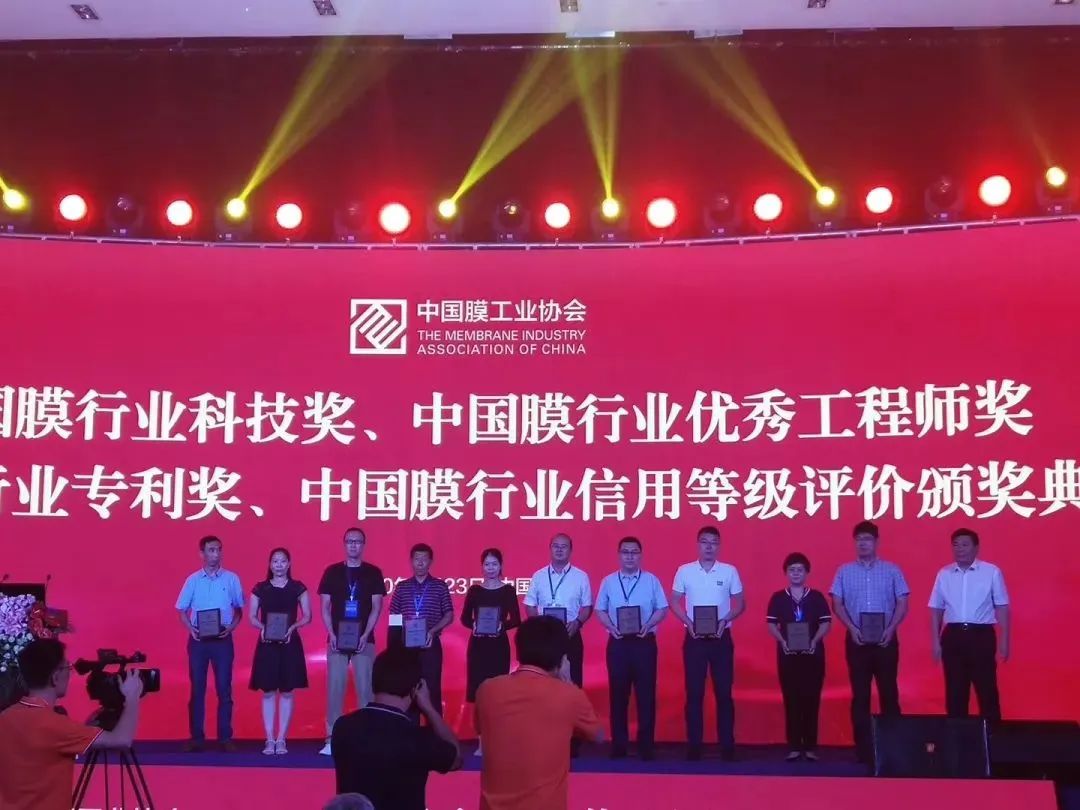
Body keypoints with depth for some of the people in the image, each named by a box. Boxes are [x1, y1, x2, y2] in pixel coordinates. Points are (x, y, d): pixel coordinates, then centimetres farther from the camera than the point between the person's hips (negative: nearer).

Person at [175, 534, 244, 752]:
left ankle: (225, 737, 5)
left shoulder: (231, 579, 2)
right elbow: (182, 610, 8)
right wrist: (190, 628, -9)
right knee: (197, 688, 4)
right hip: (198, 639, 1)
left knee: (224, 688, 0)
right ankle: (196, 737, 9)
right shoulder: (193, 580, 3)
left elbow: (239, 609, 9)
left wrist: (231, 627, -8)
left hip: (222, 639, 0)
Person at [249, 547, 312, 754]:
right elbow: (252, 617, 5)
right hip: (267, 644, 0)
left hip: (290, 644, 0)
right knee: (268, 692, 1)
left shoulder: (298, 587, 3)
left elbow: (307, 617, 2)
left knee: (286, 692, 2)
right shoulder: (260, 588, 4)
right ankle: (269, 740, 7)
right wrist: (262, 627, -15)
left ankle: (281, 740, 9)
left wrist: (292, 627, -15)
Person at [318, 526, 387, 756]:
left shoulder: (373, 572, 4)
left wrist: (365, 634, -11)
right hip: (337, 639, 1)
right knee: (335, 687, 0)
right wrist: (331, 633, -8)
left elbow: (376, 607, 0)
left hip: (364, 639, -1)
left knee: (365, 688, -1)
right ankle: (332, 738, 2)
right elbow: (325, 606, 5)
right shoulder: (332, 571, 6)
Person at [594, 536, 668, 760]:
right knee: (618, 694, 4)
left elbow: (662, 609, 4)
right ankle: (619, 744, 11)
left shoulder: (651, 580, 4)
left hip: (644, 642, -1)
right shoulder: (608, 581, 7)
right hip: (618, 642, 1)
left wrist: (648, 625, -13)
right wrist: (611, 626, -10)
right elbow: (600, 610, 9)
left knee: (646, 693, -1)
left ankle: (646, 745, 6)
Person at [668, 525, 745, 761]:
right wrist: (688, 623, -10)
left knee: (724, 691, 2)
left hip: (721, 637, 0)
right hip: (694, 638, 0)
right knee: (694, 692, 2)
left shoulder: (730, 571, 1)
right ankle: (694, 745, 8)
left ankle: (727, 745, 8)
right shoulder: (684, 571, 1)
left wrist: (725, 620, -11)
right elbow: (674, 602, 4)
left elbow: (740, 603, 5)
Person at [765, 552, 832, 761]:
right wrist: (782, 642, -13)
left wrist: (814, 641, -14)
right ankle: (794, 746, 5)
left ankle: (810, 746, 6)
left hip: (813, 653, 0)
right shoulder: (778, 598, 5)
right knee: (791, 700, 2)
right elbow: (771, 624, 3)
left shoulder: (817, 597, 4)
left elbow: (826, 622, 1)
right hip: (787, 653, 0)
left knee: (811, 699, 1)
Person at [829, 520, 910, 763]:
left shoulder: (892, 570, 4)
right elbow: (837, 604, 4)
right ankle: (863, 748, 6)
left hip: (885, 639, -1)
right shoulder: (844, 571, 6)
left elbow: (902, 604, 2)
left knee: (889, 692, 1)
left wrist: (890, 629, -12)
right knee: (860, 694, 2)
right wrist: (852, 628, -10)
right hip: (857, 640, 1)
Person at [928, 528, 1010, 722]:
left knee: (987, 691, 2)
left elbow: (1002, 608, 1)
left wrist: (1004, 641, -4)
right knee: (955, 693, 8)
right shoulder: (944, 574, 7)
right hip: (953, 636, 3)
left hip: (982, 635, -3)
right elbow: (936, 610, 11)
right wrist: (935, 642, 5)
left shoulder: (992, 572, 0)